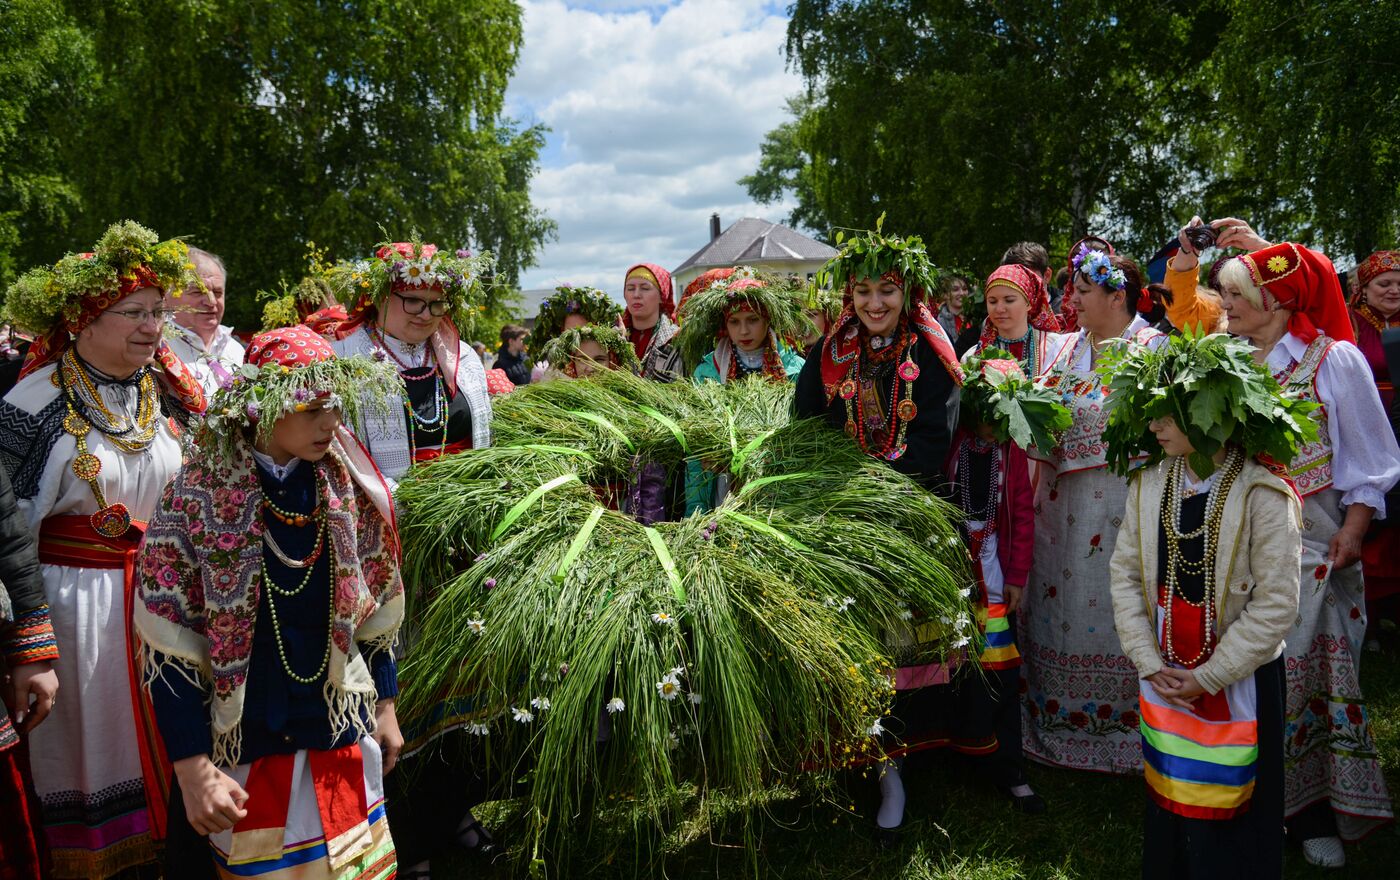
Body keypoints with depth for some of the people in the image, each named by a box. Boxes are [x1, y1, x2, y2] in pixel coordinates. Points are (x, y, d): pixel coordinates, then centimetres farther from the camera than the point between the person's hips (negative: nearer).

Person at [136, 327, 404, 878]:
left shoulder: (346, 488, -4)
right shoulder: (199, 496, -15)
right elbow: (167, 643, -13)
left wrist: (385, 705, 11)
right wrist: (193, 769, -15)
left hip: (341, 731, 3)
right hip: (245, 746, -3)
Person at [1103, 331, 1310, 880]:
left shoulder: (1264, 497, -16)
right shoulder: (1147, 486, -1)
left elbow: (1276, 604, -16)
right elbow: (1126, 575, 0)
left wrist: (1207, 678, -15)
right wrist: (1151, 664, -7)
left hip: (1239, 682, -4)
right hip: (1163, 677, 4)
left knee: (1232, 814, 9)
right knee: (1167, 800, 17)